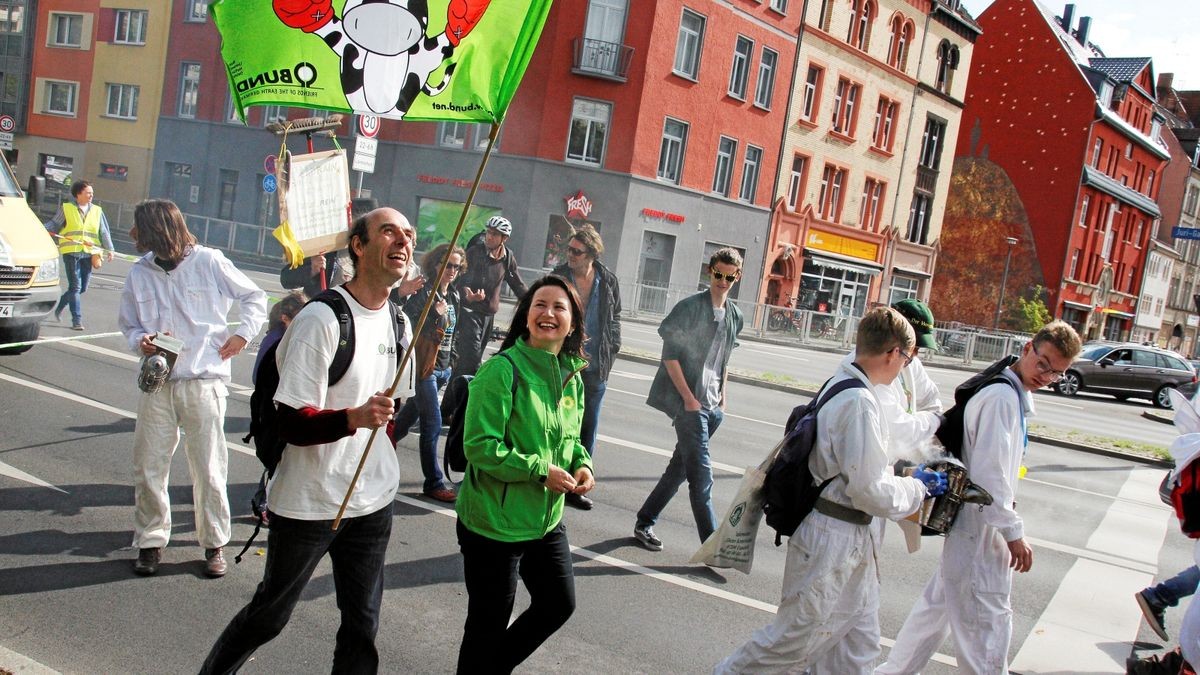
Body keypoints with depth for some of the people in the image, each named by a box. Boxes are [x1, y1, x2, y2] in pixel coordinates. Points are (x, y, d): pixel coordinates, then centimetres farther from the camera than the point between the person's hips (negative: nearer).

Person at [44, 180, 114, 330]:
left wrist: (109, 249, 1)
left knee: (82, 288, 6)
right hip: (71, 252, -3)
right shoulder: (66, 208, 5)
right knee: (75, 287, -6)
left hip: (89, 253, 3)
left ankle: (60, 306, 33)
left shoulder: (97, 211, 12)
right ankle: (77, 320, -2)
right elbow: (54, 224, 7)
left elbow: (104, 232, 11)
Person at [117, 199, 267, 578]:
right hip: (157, 385, 3)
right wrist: (141, 341, -6)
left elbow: (254, 297, 6)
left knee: (209, 470, 4)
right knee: (149, 469, 6)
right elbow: (128, 324, 15)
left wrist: (243, 335, -4)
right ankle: (151, 541, 24)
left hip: (204, 382, -3)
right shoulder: (140, 273, 5)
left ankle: (214, 544, 19)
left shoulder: (208, 262, -5)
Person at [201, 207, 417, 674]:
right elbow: (292, 424, -22)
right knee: (269, 616, 13)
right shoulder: (321, 319, -18)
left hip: (373, 503, 6)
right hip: (308, 504, -6)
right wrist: (353, 418, -39)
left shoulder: (399, 323, 5)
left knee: (363, 626, 11)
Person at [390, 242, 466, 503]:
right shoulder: (423, 294, -15)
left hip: (443, 368, 8)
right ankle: (434, 483, 3)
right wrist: (435, 315, -28)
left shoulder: (453, 295, 8)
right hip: (424, 367, -8)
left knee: (410, 414, 22)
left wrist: (451, 360, 19)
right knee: (432, 425, -6)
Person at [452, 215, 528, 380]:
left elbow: (517, 284, 11)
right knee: (472, 356, -17)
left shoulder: (508, 257, 4)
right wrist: (468, 294, -33)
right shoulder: (474, 252, -8)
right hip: (470, 310, -5)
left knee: (475, 357, 8)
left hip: (489, 313, 5)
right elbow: (461, 278, -12)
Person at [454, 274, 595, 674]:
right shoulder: (503, 370, -18)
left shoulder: (572, 377, 5)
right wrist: (541, 471, -23)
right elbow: (480, 447, -23)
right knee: (489, 623, 8)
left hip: (547, 519, 8)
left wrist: (582, 464, -2)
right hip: (494, 521, -8)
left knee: (559, 604, 21)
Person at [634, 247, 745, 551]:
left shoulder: (735, 316, 12)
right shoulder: (690, 307, -9)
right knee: (701, 475, -7)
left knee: (680, 467, 12)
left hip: (712, 406, 7)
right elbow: (670, 355, -12)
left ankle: (644, 523, 25)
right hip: (689, 403, -7)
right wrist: (689, 398, -15)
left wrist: (722, 397, 14)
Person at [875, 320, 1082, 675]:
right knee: (988, 620, 0)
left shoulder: (1015, 395, 11)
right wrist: (1013, 532, -17)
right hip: (980, 529, -11)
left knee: (939, 604, 21)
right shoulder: (1002, 397, -21)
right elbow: (988, 473, -24)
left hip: (968, 523, 11)